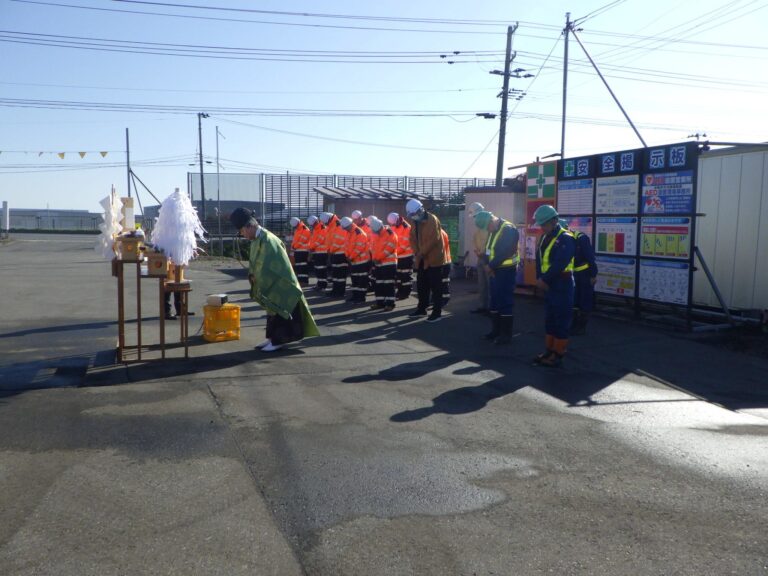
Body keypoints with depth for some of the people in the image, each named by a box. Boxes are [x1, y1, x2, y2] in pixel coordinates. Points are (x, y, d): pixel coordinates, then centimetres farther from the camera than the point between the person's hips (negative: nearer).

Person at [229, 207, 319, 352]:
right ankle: (272, 337, 22)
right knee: (272, 310, 14)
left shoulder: (266, 239, -23)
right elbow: (254, 262, 13)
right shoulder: (257, 238, 6)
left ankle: (278, 340, 6)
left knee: (277, 310, -2)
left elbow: (266, 266, -24)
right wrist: (252, 275, -3)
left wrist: (257, 278, -13)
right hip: (270, 283, 9)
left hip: (278, 283, -9)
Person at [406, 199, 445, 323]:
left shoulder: (432, 220, -16)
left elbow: (433, 239, -23)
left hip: (433, 259, -8)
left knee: (435, 286, -2)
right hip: (421, 259, 8)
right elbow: (413, 238, 9)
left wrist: (421, 253, -19)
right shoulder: (415, 222, 9)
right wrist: (416, 253, -6)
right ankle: (421, 309, 27)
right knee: (421, 285, 15)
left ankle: (437, 312, 3)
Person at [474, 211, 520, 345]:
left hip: (506, 271, -9)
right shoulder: (492, 231, 11)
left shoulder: (508, 229, -17)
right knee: (494, 301, 13)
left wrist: (490, 266, -15)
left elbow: (504, 252, -23)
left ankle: (506, 334, 3)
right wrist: (486, 265, -5)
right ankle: (496, 330, 24)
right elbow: (488, 249, 12)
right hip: (494, 270, 9)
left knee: (505, 302, -4)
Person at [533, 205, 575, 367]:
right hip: (548, 285, 9)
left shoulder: (566, 239, -14)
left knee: (561, 321, -2)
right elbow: (539, 260, 11)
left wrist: (543, 279, -17)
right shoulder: (545, 238, 13)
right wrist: (539, 278, -3)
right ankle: (549, 351, 22)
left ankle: (558, 356, 3)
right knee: (549, 320, 13)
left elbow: (559, 264, -22)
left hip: (561, 285, -9)